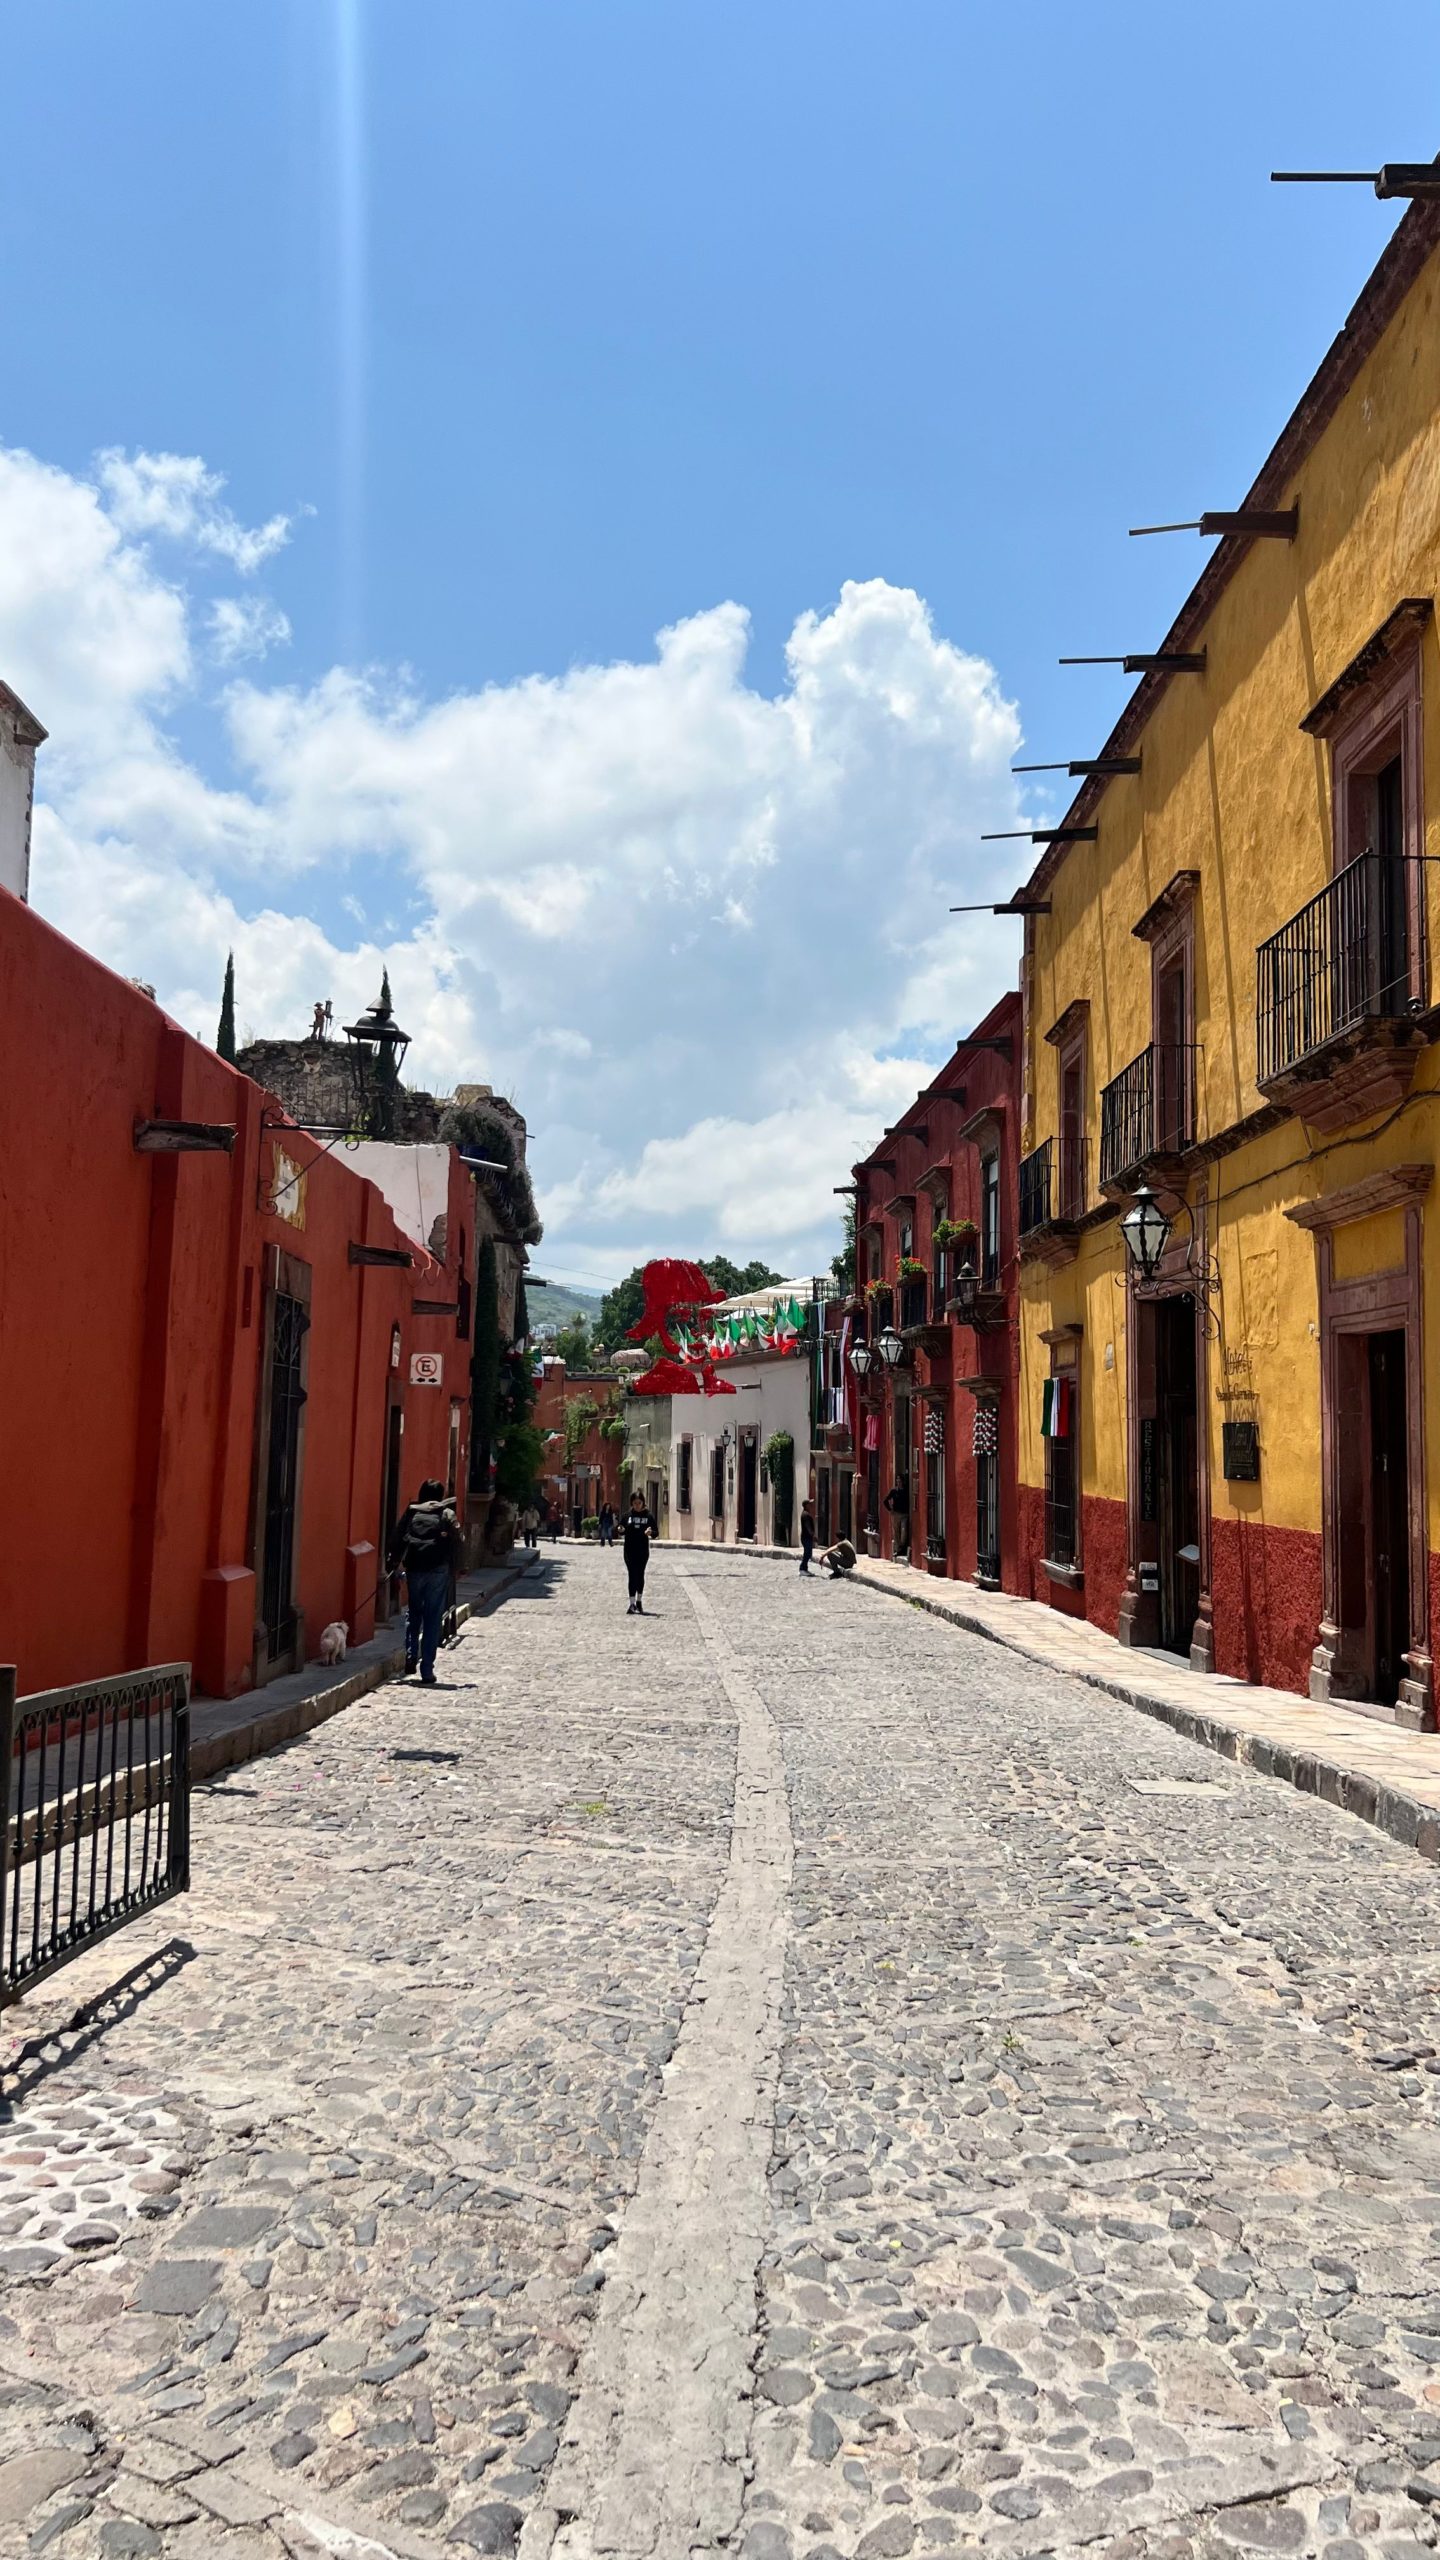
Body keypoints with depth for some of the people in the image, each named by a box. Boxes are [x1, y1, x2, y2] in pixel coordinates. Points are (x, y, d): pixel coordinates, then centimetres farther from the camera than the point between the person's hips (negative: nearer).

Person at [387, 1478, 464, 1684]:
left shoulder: (411, 1512, 7)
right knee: (433, 1619, 2)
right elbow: (459, 1545, 0)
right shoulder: (447, 1515, 3)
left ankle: (411, 1657, 7)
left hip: (414, 1569, 2)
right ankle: (427, 1670, 0)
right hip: (438, 1571, -2)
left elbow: (398, 1539, 2)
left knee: (413, 1613, 20)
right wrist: (454, 1570, 9)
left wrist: (392, 1564, 9)